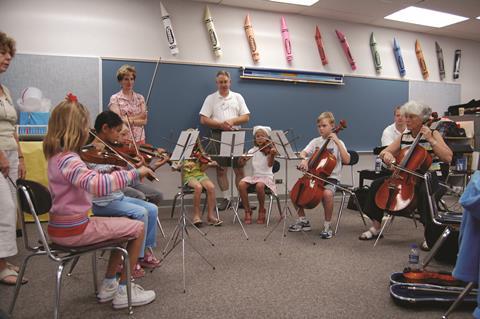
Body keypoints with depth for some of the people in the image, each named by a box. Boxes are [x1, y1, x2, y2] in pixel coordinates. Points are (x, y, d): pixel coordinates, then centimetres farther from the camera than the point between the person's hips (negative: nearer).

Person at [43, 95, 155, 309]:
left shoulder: (57, 156, 6)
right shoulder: (68, 160, -25)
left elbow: (88, 178, 18)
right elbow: (98, 185, -41)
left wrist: (113, 170, 5)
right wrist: (134, 173, -33)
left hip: (60, 226, 10)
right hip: (73, 230, -10)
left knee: (123, 227, 24)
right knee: (137, 228, 1)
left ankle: (109, 285, 28)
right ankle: (124, 292, 9)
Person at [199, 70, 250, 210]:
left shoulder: (237, 97, 11)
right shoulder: (211, 98, 6)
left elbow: (246, 117, 5)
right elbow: (203, 120, -2)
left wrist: (232, 121, -12)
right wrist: (220, 124, -14)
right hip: (218, 136, -1)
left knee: (239, 169, 1)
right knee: (221, 169, 2)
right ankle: (226, 198, 12)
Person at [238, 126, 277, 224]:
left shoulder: (269, 149, -1)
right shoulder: (253, 150, 10)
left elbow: (270, 164, -18)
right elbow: (241, 163, 6)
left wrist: (272, 154, -36)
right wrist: (242, 159, -17)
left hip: (266, 176, -4)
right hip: (254, 175, 4)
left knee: (259, 186, -36)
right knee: (241, 185, -26)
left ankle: (262, 210, -9)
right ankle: (247, 211, -9)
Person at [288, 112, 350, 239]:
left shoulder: (338, 143, -1)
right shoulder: (315, 141, 9)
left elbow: (346, 160, -15)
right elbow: (303, 153, -1)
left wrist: (337, 142, -18)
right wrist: (304, 159, -24)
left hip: (330, 178, -5)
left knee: (327, 193, -35)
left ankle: (327, 225, -13)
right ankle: (303, 221, 8)